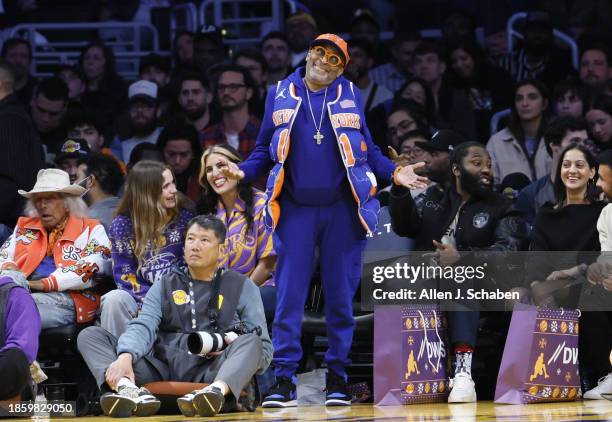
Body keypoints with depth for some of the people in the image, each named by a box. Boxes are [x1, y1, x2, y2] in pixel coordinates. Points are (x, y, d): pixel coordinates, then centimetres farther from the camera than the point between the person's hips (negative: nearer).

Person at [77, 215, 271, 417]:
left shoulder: (242, 287, 17)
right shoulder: (165, 287, 21)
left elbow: (262, 348, 10)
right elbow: (143, 327, 1)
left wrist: (232, 352, -12)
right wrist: (125, 357, -21)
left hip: (211, 372, -2)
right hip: (163, 369, 2)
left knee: (251, 341, -29)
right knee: (90, 335, -12)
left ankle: (217, 390, -60)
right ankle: (128, 389, -44)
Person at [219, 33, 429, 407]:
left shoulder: (350, 97, 7)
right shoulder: (280, 96, 7)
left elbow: (367, 151, 9)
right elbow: (266, 150, 9)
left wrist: (394, 173, -6)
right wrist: (243, 171, -8)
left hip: (341, 209, 0)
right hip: (295, 209, 0)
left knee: (340, 297, 4)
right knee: (289, 297, -4)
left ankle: (337, 378, 10)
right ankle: (284, 380, -2)